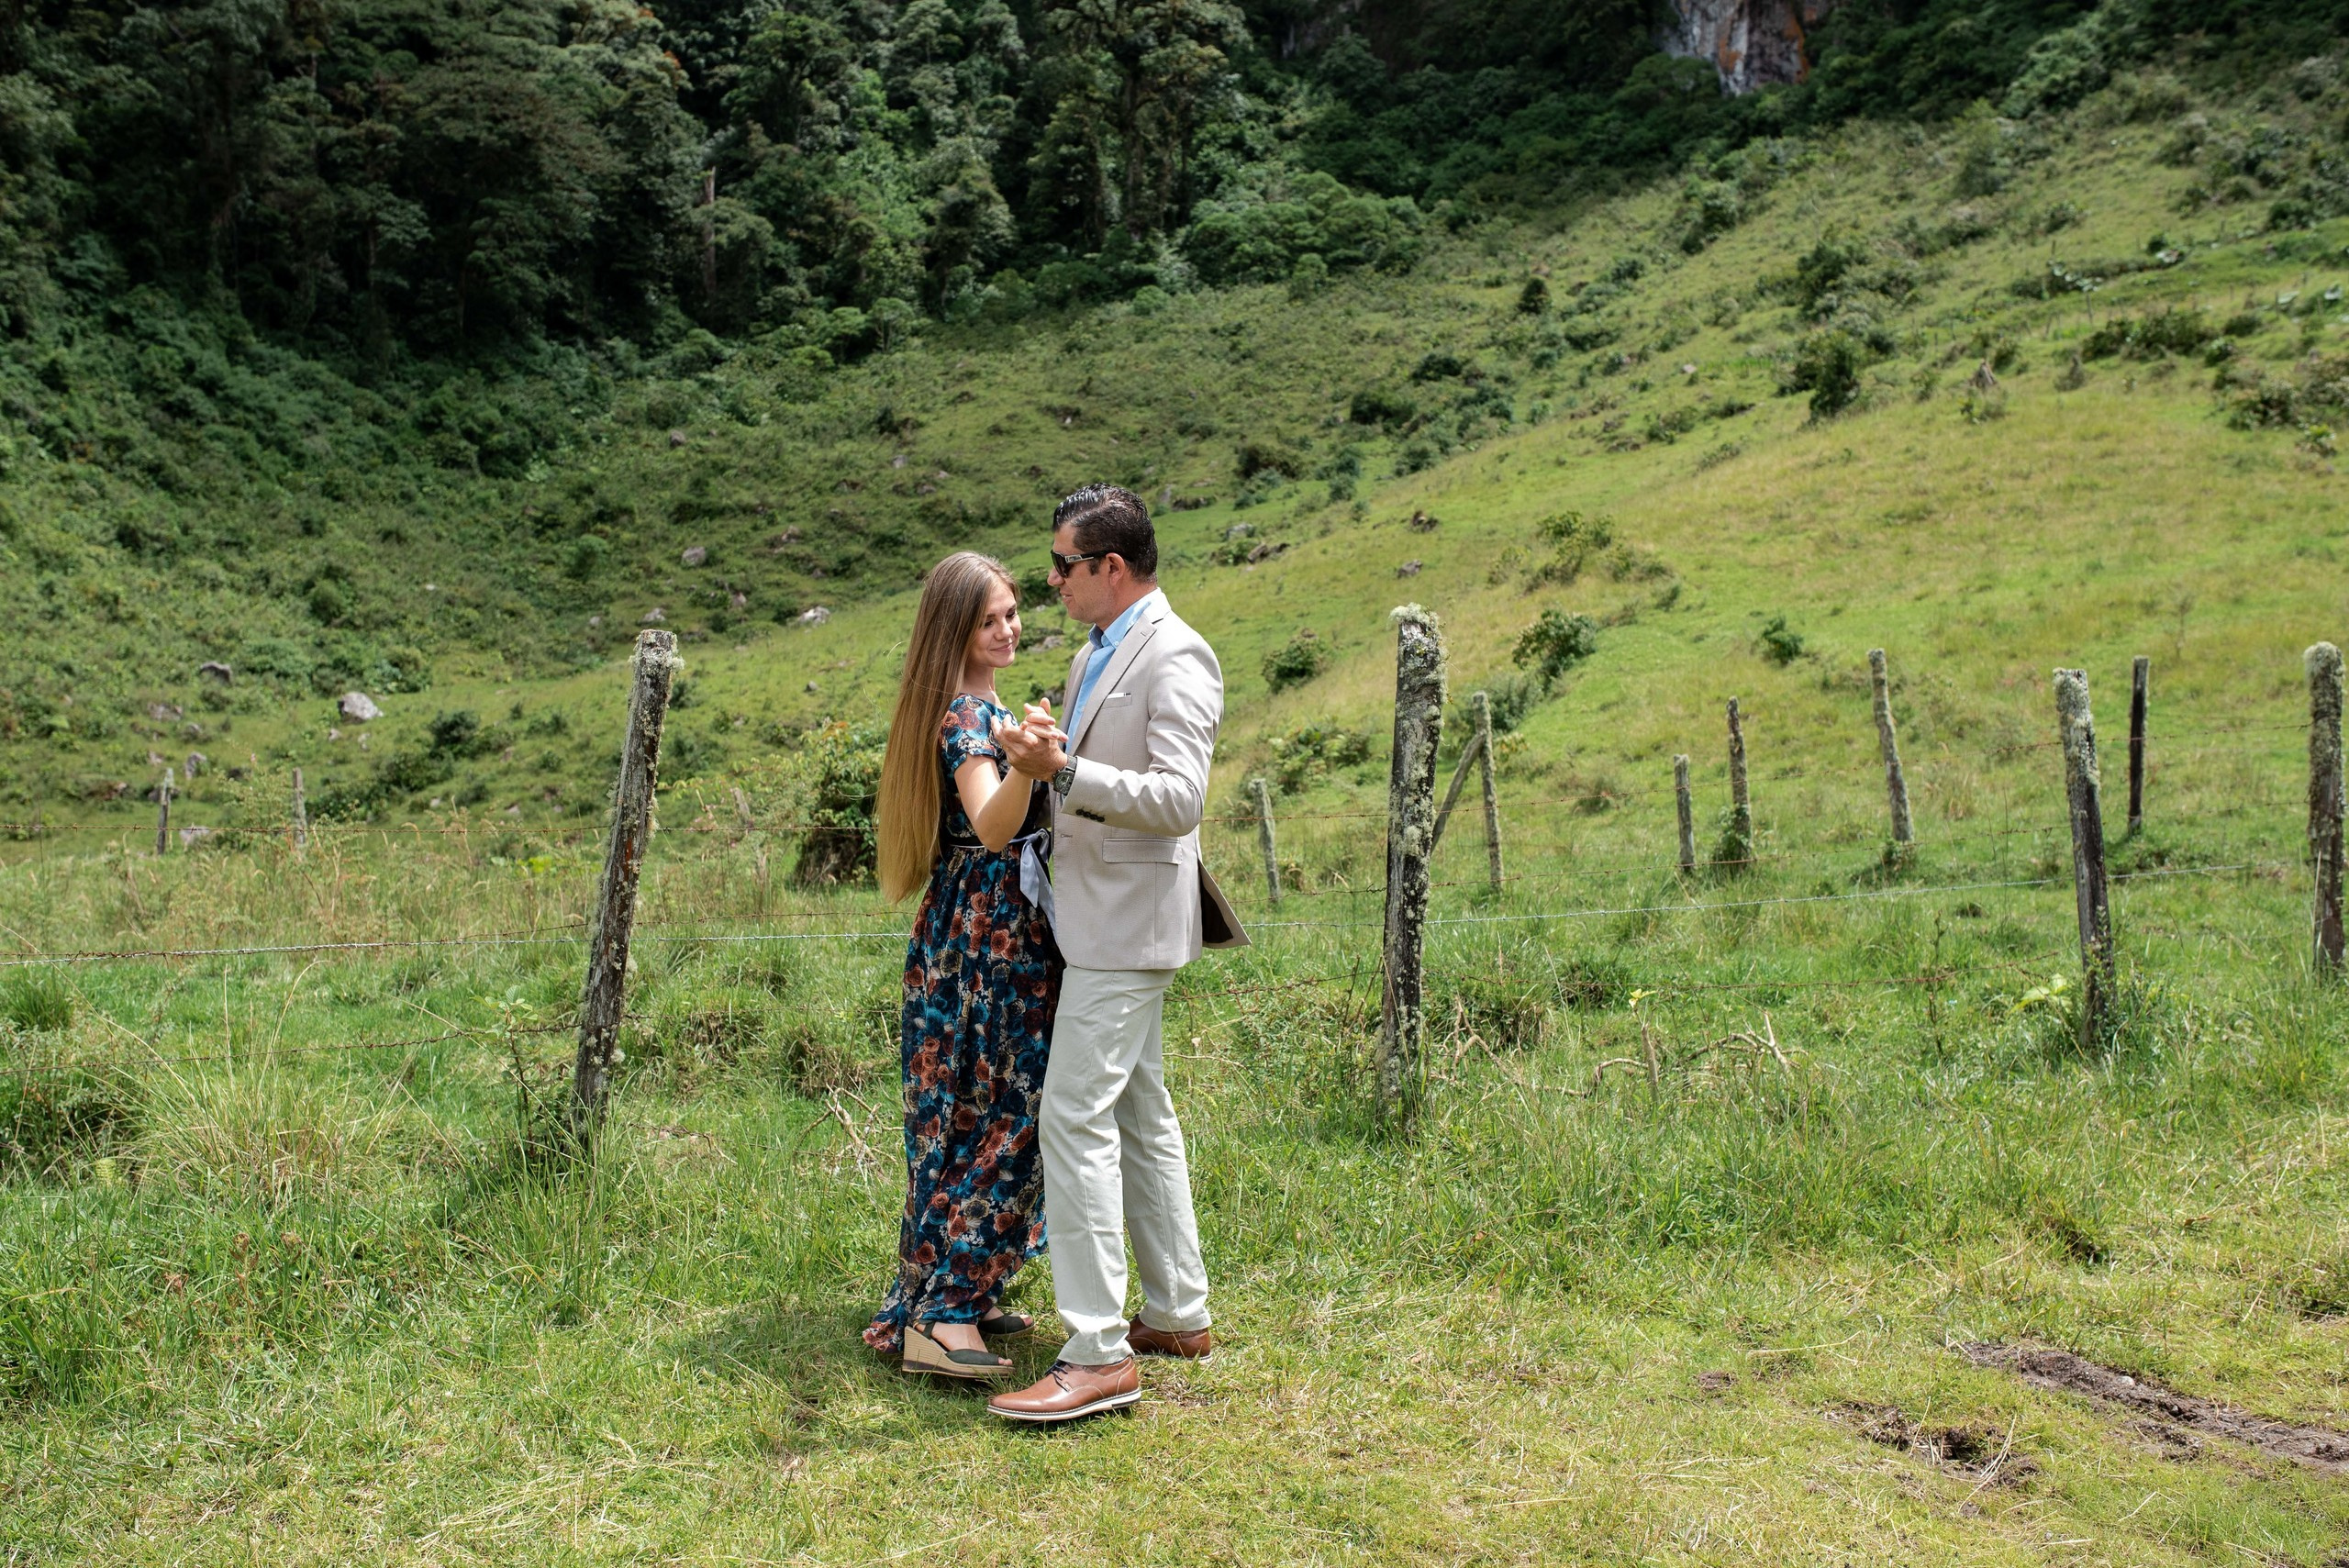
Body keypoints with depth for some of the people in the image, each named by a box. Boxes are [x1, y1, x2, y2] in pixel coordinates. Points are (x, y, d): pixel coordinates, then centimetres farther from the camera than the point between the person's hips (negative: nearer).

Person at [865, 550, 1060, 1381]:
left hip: (978, 934, 10)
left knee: (969, 1117, 14)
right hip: (991, 938, -10)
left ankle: (960, 1295, 23)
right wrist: (1028, 769, -52)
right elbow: (991, 826, -36)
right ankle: (937, 1319, -5)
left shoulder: (974, 707, 14)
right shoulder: (968, 713, -17)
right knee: (993, 1119, -8)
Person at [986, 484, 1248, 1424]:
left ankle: (1098, 1354, -8)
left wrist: (1063, 771, -31)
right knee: (1140, 1114, 15)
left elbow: (1177, 801, -24)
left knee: (1076, 1118, -13)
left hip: (1130, 923, -10)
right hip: (1099, 918, 10)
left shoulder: (1176, 658, -14)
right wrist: (1037, 756, 13)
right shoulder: (1094, 657, 16)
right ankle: (1178, 1316, 26)